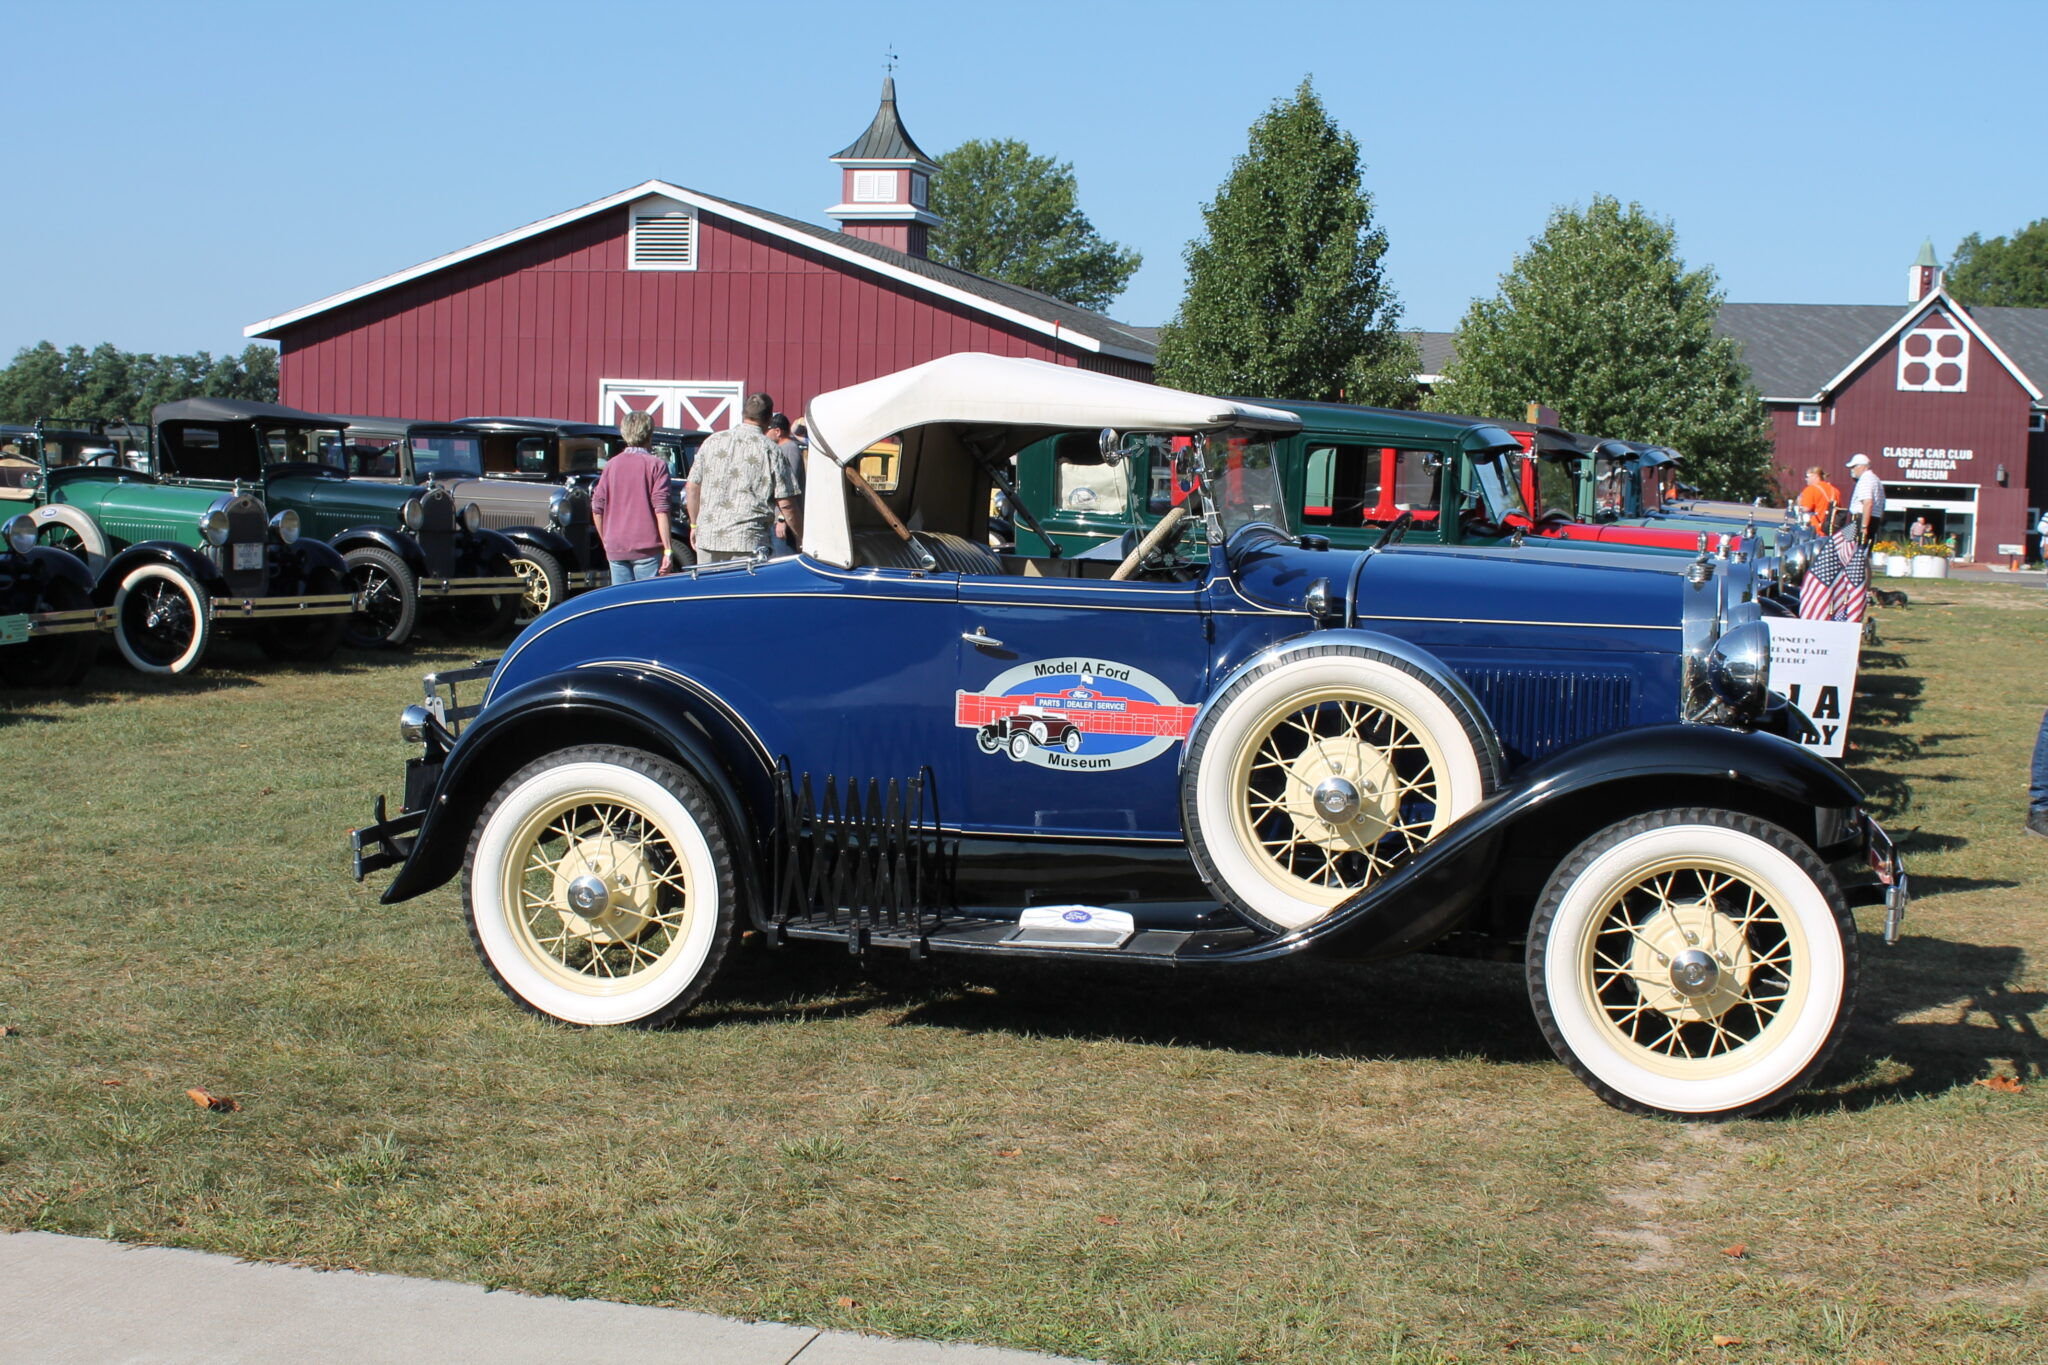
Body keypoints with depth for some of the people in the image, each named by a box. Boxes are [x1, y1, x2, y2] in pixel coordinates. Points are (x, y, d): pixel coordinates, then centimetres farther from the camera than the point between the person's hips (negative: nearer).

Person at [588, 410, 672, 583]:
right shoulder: (657, 464, -4)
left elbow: (597, 508, 7)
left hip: (616, 549, 4)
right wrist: (667, 549, -11)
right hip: (647, 548, -4)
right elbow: (661, 509, -11)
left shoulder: (611, 465, 7)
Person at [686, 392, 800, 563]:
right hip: (749, 542, -4)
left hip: (707, 537, 4)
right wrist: (804, 540, 4)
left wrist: (694, 525, 26)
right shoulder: (771, 450, -4)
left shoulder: (713, 441, 8)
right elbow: (786, 505, -6)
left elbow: (692, 487, 13)